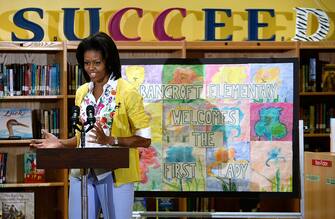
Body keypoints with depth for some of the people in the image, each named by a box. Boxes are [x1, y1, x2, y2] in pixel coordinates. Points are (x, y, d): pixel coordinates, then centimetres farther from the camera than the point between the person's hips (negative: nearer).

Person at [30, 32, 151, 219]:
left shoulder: (127, 92, -8)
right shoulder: (82, 92, 10)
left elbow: (144, 139, -9)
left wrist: (110, 140, -21)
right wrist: (60, 143, 3)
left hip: (115, 174, -5)